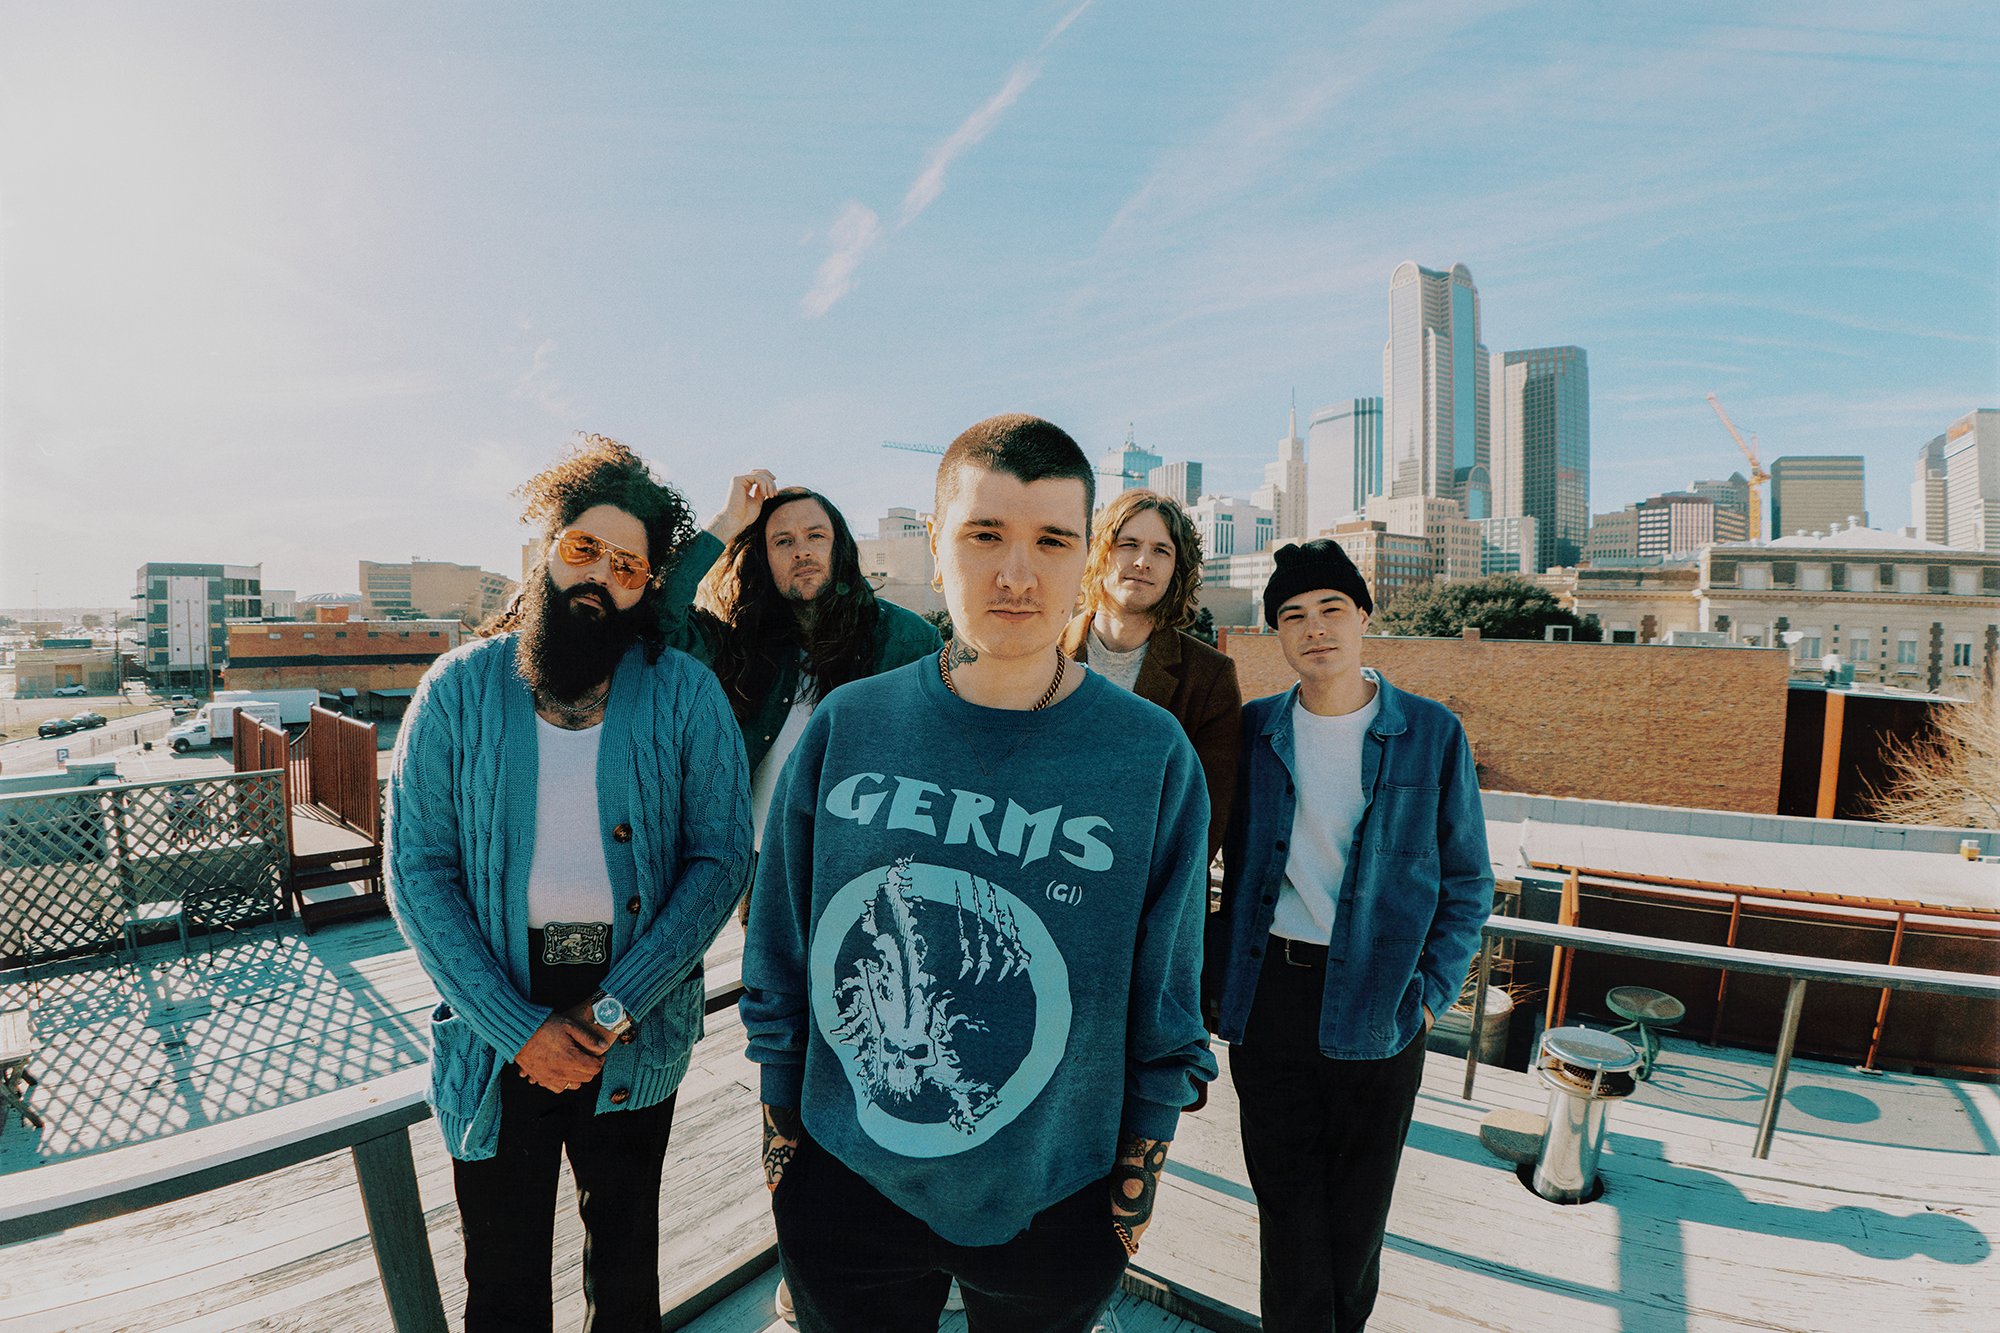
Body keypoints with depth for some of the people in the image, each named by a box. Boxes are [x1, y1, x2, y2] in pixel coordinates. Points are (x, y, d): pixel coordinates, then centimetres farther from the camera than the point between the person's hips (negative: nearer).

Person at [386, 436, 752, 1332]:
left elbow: (720, 857, -9)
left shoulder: (686, 694, -6)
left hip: (635, 1031, 0)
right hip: (497, 1030, 0)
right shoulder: (460, 688, -5)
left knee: (625, 1257, 21)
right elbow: (418, 872, -7)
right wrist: (518, 1029, -13)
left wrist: (612, 1009, -16)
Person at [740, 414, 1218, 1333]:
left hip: (1051, 1208, 0)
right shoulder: (845, 729, -11)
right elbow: (778, 975, -1)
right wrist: (780, 1150, 5)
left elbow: (1164, 1024, -5)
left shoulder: (1154, 757, -14)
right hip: (845, 1190, 1)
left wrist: (1133, 1193, 1)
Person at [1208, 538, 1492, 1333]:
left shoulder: (1431, 735, -3)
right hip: (1269, 993, 1)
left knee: (1358, 1201, 16)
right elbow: (1213, 854, 8)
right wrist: (1221, 976, 2)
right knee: (1285, 1194, 10)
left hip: (1377, 996, 0)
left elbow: (1468, 884, 4)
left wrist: (1429, 991, -4)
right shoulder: (1254, 729, 1)